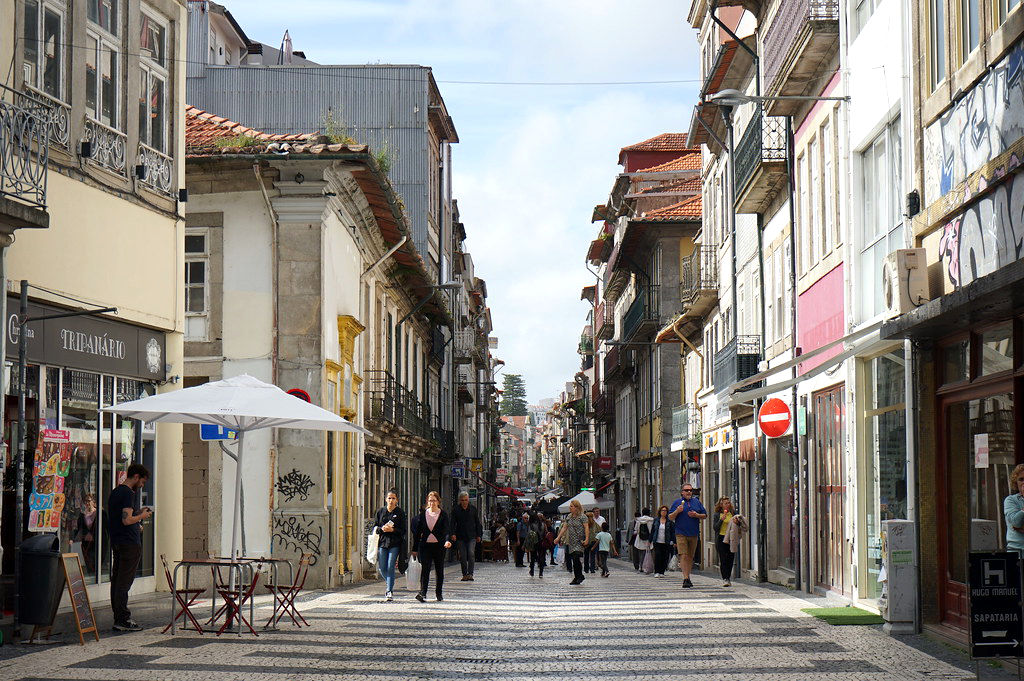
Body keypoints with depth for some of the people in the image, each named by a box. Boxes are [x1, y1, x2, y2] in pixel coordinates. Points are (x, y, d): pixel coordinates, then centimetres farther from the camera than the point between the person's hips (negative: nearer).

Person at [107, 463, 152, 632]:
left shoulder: (114, 492, 16)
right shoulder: (129, 494, -14)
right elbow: (126, 520, -22)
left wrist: (137, 513, 19)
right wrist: (142, 516, -5)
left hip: (116, 541, 9)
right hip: (129, 543, -9)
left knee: (116, 580, 10)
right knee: (124, 582, -7)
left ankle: (118, 618, 15)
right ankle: (122, 619, -6)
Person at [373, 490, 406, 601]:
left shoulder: (400, 513, 2)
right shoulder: (380, 511, 9)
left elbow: (403, 530, 1)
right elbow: (375, 527, 11)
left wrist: (392, 530, -15)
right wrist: (382, 529, -10)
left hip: (395, 544, -3)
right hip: (382, 542, 3)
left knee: (390, 567, -10)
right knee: (382, 568, 2)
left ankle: (389, 591, -5)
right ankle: (389, 584, 32)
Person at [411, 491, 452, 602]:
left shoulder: (443, 514, 2)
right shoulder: (423, 514, 7)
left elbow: (447, 529, -8)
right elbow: (417, 531, 10)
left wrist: (447, 540, -28)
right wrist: (415, 549, 8)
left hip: (439, 546, 0)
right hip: (425, 546, 0)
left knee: (439, 570, 8)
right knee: (425, 569, -13)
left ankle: (438, 593, 22)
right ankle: (423, 593, -19)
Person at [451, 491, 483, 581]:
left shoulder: (473, 509, 7)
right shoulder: (455, 510, 3)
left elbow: (477, 523, 12)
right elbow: (453, 523, 0)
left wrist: (479, 535, 9)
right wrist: (453, 533, -14)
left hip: (471, 536, 0)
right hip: (460, 536, 0)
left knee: (471, 554, -15)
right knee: (463, 556, 2)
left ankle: (470, 574, -15)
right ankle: (464, 575, 12)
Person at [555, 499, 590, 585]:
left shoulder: (582, 517, -6)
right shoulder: (569, 517, 14)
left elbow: (586, 528, -11)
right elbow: (564, 528, 17)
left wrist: (587, 539, -21)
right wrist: (558, 538, 13)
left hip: (579, 541, -6)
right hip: (571, 542, 6)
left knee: (576, 558, -17)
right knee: (573, 560, 5)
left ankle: (579, 576, -5)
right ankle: (576, 577, 11)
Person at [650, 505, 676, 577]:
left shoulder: (670, 521, 2)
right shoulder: (656, 520, 9)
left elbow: (673, 532, 1)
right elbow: (652, 531, 14)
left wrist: (674, 541, -6)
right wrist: (650, 540, 12)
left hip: (666, 543, -1)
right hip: (657, 542, 1)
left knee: (665, 558, 0)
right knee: (657, 556, -9)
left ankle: (662, 572, 11)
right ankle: (656, 572, -3)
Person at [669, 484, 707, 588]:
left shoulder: (697, 502, 13)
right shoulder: (677, 502, 5)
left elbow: (705, 515, 14)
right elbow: (670, 517, 4)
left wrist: (696, 515, -6)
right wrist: (677, 511, -14)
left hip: (693, 533, 3)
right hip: (681, 533, -3)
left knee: (690, 556, 9)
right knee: (683, 556, -12)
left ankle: (687, 577, 19)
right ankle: (685, 578, -16)